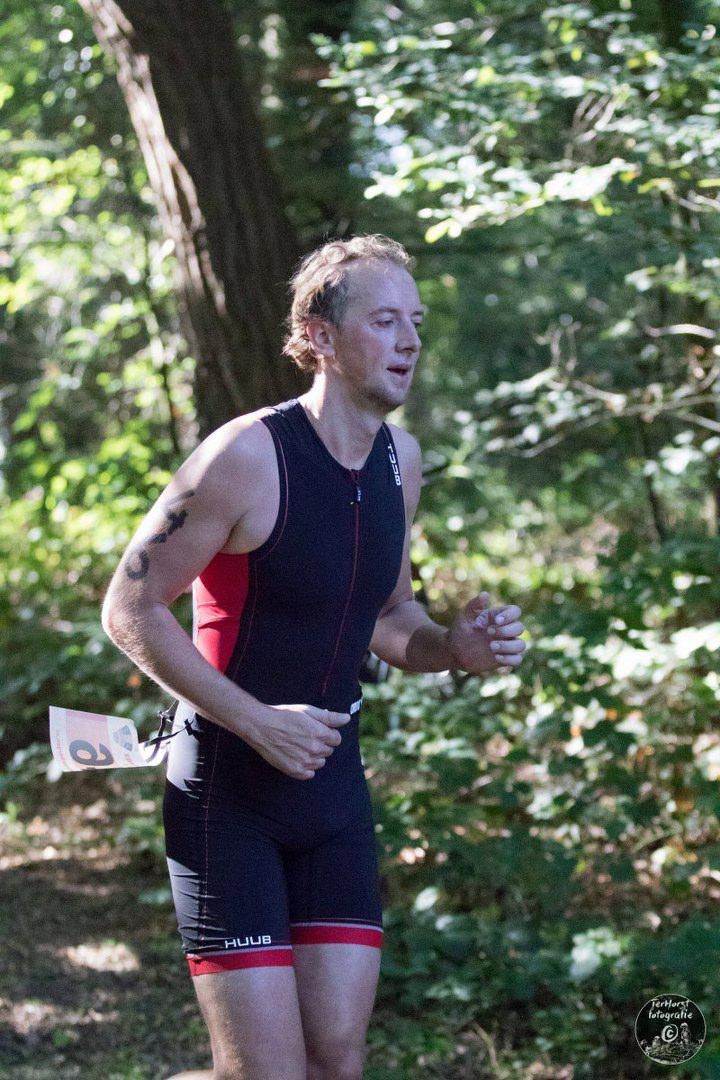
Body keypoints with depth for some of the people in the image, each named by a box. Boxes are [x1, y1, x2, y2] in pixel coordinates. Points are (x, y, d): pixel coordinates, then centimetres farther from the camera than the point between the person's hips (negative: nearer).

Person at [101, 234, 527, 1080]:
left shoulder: (399, 458, 5)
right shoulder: (248, 455, -17)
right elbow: (130, 608, -14)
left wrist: (455, 648, -4)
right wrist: (257, 722, -21)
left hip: (332, 784, 7)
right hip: (225, 793, -6)